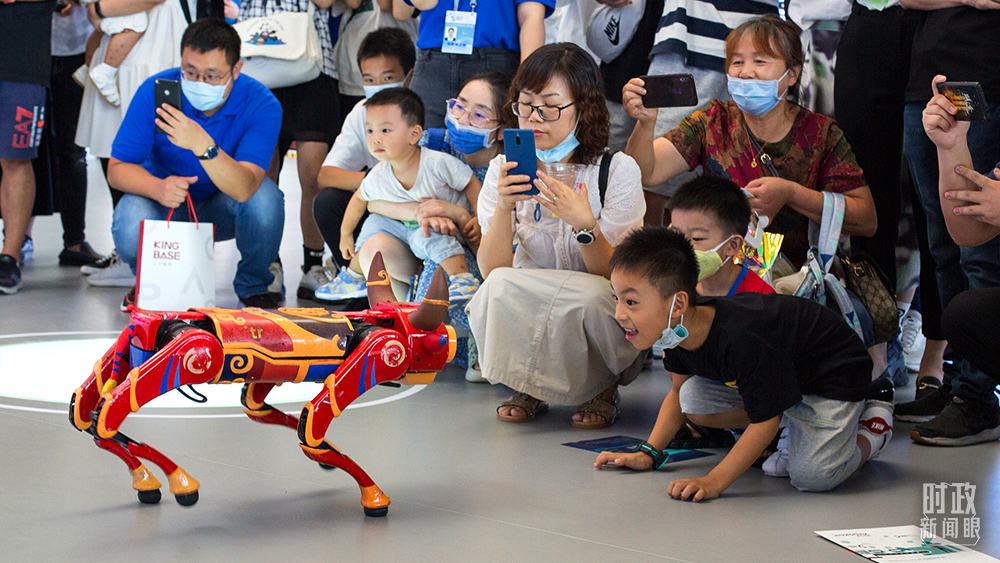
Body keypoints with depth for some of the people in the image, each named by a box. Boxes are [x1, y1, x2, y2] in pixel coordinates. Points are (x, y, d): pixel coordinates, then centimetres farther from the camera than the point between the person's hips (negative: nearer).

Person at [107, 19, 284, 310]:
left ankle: (252, 287, -3)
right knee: (130, 228, -33)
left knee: (265, 198, -33)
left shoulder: (261, 104, -23)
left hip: (223, 211, 0)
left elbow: (244, 189, -37)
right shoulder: (155, 92, -19)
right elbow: (117, 168, -16)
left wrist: (203, 146, -54)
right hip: (165, 203, 0)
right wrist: (158, 187, -38)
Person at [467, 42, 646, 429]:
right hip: (526, 320, 2)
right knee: (499, 290, -30)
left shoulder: (617, 170, -9)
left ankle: (603, 385, -2)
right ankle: (528, 385, -1)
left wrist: (584, 223, -31)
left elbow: (612, 277, -14)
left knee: (591, 297, -35)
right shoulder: (504, 170, -1)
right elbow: (492, 271, -10)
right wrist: (504, 208, -26)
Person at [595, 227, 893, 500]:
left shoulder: (742, 340, -40)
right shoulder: (678, 330, -15)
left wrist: (713, 482, -36)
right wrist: (648, 453, 0)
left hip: (835, 373, -8)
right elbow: (679, 392, 7)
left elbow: (765, 419, -32)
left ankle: (871, 430, 5)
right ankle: (793, 425, 8)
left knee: (812, 476, -26)